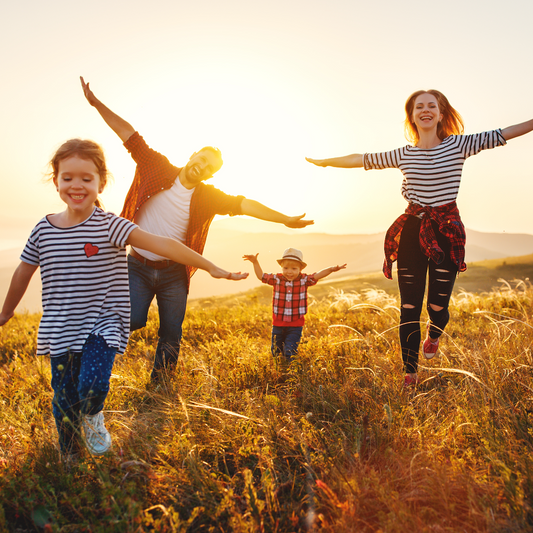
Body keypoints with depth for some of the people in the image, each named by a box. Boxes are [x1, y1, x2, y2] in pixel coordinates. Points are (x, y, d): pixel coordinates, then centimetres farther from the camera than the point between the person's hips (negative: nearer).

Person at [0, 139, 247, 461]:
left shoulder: (109, 226, -12)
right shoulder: (44, 230, 1)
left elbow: (160, 244, -23)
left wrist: (210, 267, -30)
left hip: (103, 325, -3)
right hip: (60, 332, 4)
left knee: (92, 385, -22)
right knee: (64, 401, 8)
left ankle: (93, 418, 16)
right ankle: (69, 460, 34)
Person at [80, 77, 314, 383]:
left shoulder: (208, 196, -2)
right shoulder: (159, 169, -4)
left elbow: (245, 205, -9)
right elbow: (129, 134, -4)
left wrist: (285, 219, -14)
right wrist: (96, 103, -7)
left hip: (174, 273, 2)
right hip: (139, 266, -2)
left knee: (172, 337, 5)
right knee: (135, 320, -18)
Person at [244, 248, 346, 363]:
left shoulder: (304, 280, -5)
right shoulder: (277, 279, -3)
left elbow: (317, 275, -12)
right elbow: (261, 276, 6)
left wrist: (331, 269, -26)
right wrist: (255, 262, -1)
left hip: (296, 325, -2)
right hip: (278, 324, 2)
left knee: (289, 352, -9)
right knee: (275, 352, 14)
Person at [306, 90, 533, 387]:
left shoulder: (458, 145, 3)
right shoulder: (404, 155, 9)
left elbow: (501, 135, 0)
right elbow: (362, 159, 18)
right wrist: (324, 162, 24)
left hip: (447, 231, -1)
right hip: (412, 230, 2)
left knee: (438, 306, -2)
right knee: (409, 308, 0)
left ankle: (434, 336, 37)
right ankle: (410, 373, 15)